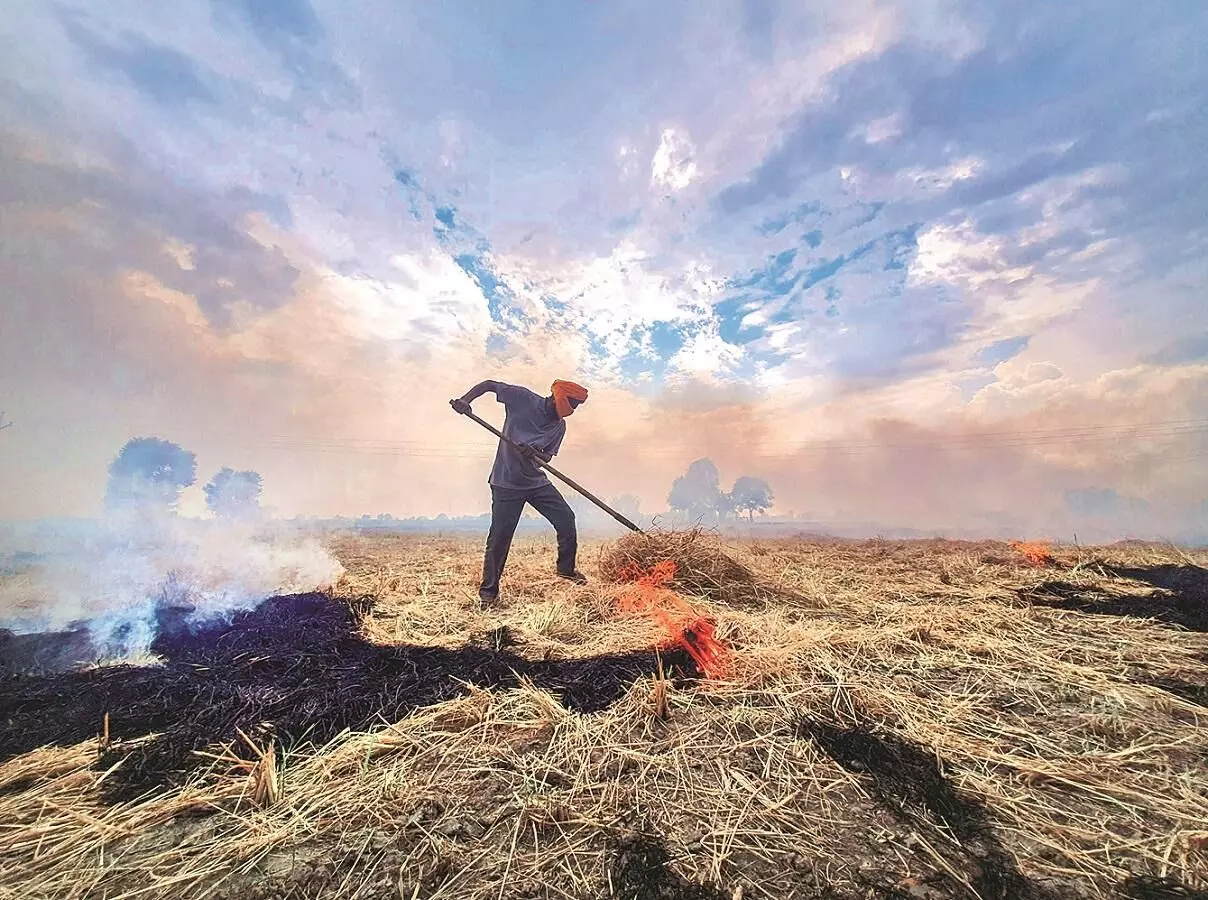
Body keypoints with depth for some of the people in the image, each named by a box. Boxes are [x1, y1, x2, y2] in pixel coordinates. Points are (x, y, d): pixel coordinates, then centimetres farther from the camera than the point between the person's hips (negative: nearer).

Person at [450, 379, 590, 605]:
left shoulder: (559, 426, 0)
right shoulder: (523, 398, -12)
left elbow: (547, 456, -2)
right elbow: (489, 385, -6)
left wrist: (534, 454, -25)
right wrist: (465, 400, -22)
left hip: (537, 481, 5)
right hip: (506, 482, -5)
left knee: (566, 518, 1)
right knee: (500, 535, -4)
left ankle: (566, 568, 24)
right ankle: (488, 590, 14)